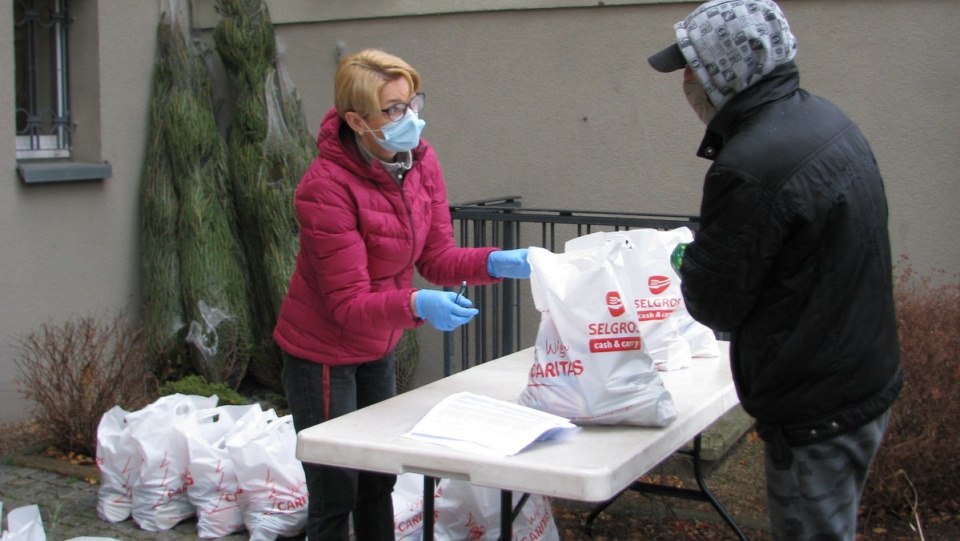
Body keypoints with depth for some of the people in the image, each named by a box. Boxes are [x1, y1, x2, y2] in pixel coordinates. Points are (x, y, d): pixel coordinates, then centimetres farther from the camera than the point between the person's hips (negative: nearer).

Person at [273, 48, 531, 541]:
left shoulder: (420, 159, -8)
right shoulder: (326, 187, -27)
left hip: (377, 349, 7)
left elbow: (436, 258, -4)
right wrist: (418, 306, -45)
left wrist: (496, 262, -22)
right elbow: (348, 304, -28)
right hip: (324, 354, -7)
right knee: (335, 498, 3)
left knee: (378, 483, 18)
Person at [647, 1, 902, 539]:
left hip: (818, 412, -10)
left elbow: (716, 305, -15)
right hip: (869, 381, 10)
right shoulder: (828, 120, 5)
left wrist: (689, 263, 4)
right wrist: (708, 251, 10)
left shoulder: (748, 170, -26)